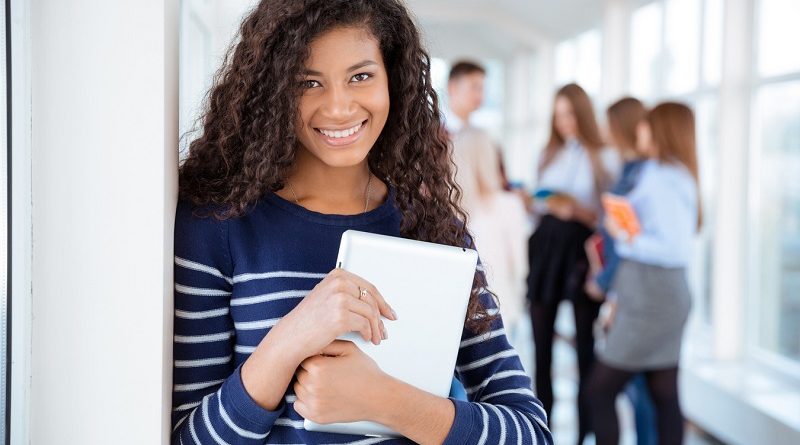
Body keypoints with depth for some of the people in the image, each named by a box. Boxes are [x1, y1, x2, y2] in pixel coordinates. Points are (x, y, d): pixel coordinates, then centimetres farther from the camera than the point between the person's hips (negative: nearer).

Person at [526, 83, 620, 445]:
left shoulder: (604, 158, 0)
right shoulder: (549, 155, 17)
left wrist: (577, 208, -20)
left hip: (581, 251, -5)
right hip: (545, 248, 5)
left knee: (585, 347, -2)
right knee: (541, 343, 7)